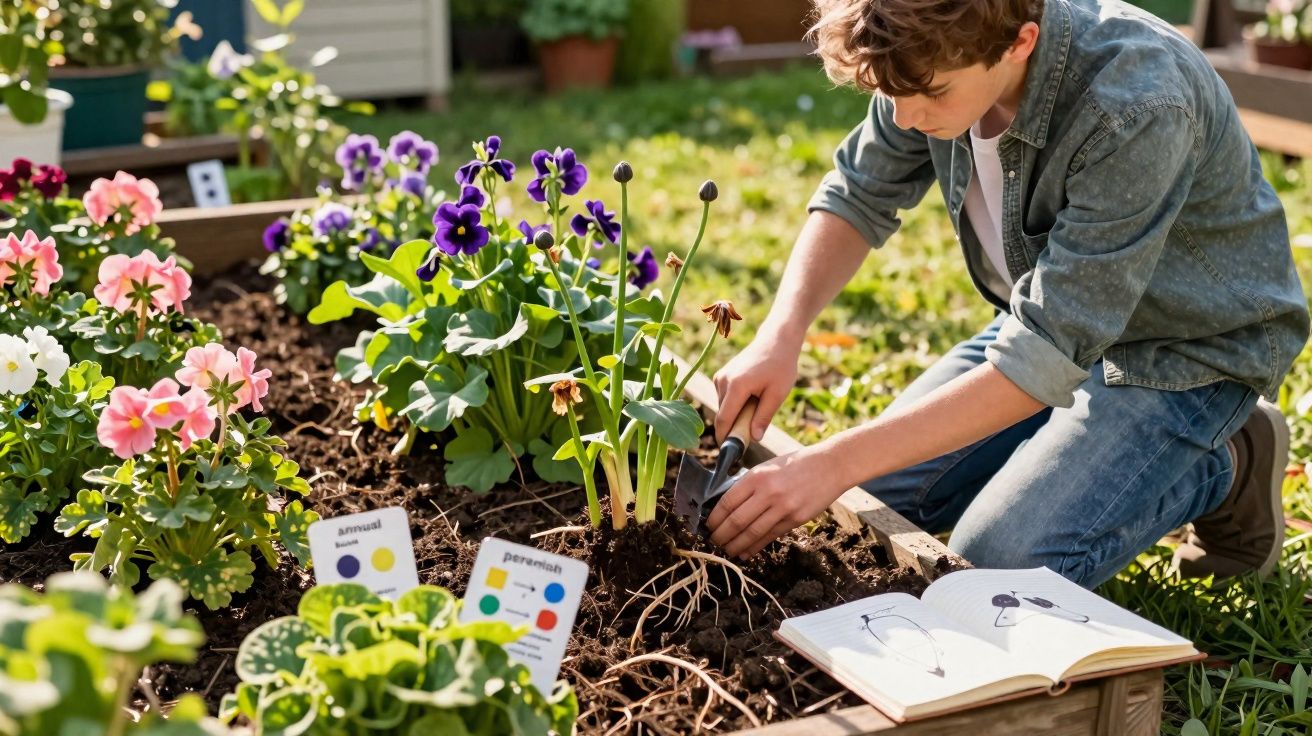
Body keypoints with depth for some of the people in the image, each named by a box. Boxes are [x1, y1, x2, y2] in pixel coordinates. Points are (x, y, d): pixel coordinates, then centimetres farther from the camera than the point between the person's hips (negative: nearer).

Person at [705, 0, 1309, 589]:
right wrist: (780, 335, -20)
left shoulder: (1137, 108, -37)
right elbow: (859, 196, -1)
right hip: (1055, 318, 7)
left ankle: (1226, 470, 3)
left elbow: (1050, 354, -36)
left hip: (1187, 349, -6)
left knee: (1000, 566, -22)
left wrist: (835, 463, -37)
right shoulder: (938, 62, -17)